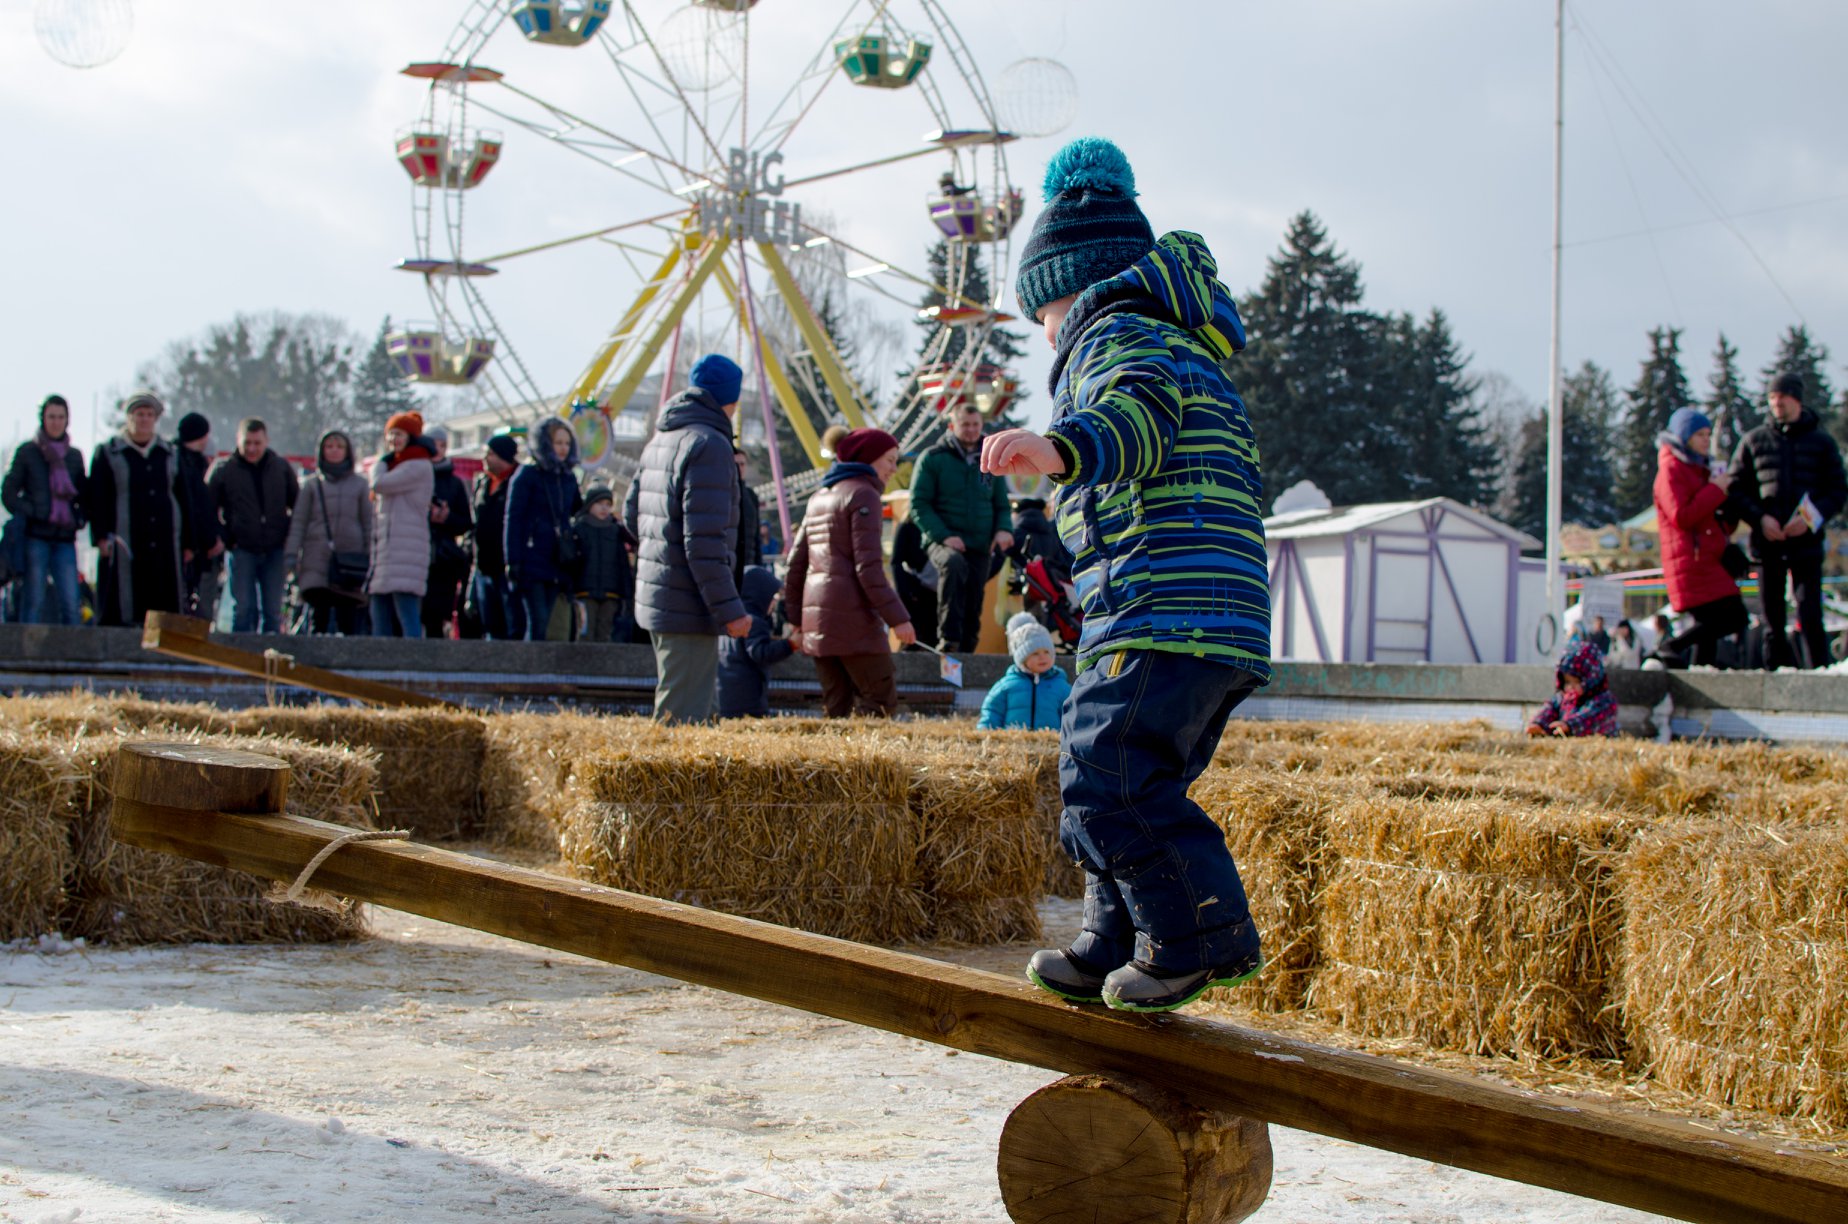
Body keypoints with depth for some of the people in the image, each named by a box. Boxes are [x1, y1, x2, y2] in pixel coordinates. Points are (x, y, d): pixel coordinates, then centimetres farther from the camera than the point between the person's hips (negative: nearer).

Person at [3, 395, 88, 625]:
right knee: (33, 601, -3)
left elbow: (84, 495, 20)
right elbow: (9, 493, 3)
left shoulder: (75, 456, 14)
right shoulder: (27, 451, 4)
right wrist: (30, 514, -9)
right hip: (36, 537, -3)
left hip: (65, 538, 3)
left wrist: (78, 519, 2)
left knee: (70, 604, -4)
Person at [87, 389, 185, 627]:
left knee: (163, 608, -1)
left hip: (164, 545, 3)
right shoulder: (107, 453, 8)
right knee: (119, 610, -6)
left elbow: (182, 498, 18)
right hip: (123, 546, -3)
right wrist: (101, 536, -8)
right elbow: (95, 498, 3)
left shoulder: (169, 455, 16)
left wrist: (186, 541, 11)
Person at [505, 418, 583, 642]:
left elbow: (577, 510, 25)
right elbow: (513, 520, -6)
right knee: (537, 622, -13)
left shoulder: (568, 478, 14)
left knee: (541, 625, 4)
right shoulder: (527, 476, -3)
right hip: (531, 563, -5)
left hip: (556, 563, 5)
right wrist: (513, 562, -12)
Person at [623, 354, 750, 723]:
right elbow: (705, 540, -22)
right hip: (688, 606, -10)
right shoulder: (709, 445, -16)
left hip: (654, 595, 10)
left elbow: (631, 513, 21)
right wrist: (729, 609, -20)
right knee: (684, 719, -8)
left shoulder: (660, 439, 13)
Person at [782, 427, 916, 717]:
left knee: (837, 709, 9)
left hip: (816, 621, 8)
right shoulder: (863, 494, -5)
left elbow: (796, 564, 20)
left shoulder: (820, 497, 21)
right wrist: (897, 617, -16)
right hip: (852, 617, -8)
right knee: (881, 703, -6)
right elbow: (869, 566, -14)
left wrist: (796, 619, 24)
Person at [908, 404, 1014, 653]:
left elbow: (1002, 505, 20)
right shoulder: (933, 458, 1)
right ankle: (948, 639, -40)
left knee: (973, 609, 3)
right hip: (945, 542, -5)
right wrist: (943, 535, -17)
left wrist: (1003, 529, -3)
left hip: (980, 548, 5)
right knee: (953, 563, -37)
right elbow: (919, 504, -3)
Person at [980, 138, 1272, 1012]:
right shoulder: (1183, 347, 31)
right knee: (1126, 779, 16)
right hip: (1224, 617, 11)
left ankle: (1202, 936, -15)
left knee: (1107, 775, -16)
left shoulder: (1115, 331, -1)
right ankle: (1115, 949, 20)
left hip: (1162, 611, -11)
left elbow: (1140, 413, -25)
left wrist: (1058, 447, -44)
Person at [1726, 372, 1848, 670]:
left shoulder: (1822, 442, 7)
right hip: (1767, 544, 2)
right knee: (1773, 622, 4)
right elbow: (1736, 489, 7)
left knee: (1810, 618, -9)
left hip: (1806, 543, -2)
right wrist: (1760, 518, -10)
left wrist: (1812, 518, -12)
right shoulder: (1753, 441, 9)